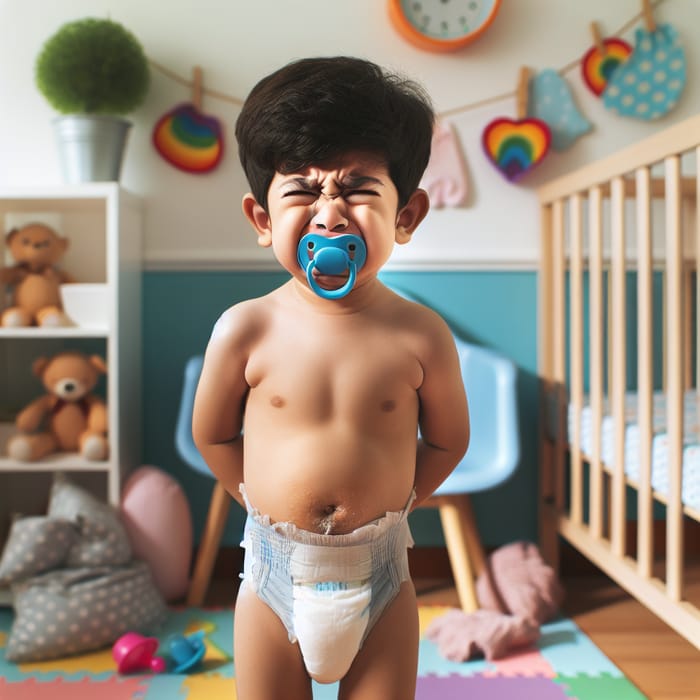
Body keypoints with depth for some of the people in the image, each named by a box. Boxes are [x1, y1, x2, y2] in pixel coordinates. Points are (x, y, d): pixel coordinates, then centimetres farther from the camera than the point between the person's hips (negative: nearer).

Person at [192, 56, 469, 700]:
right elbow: (213, 433, 3)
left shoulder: (420, 337, -13)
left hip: (379, 573, 0)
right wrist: (263, 501, 3)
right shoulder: (245, 330, -13)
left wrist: (390, 502, -1)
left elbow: (447, 439, 2)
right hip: (276, 572, 0)